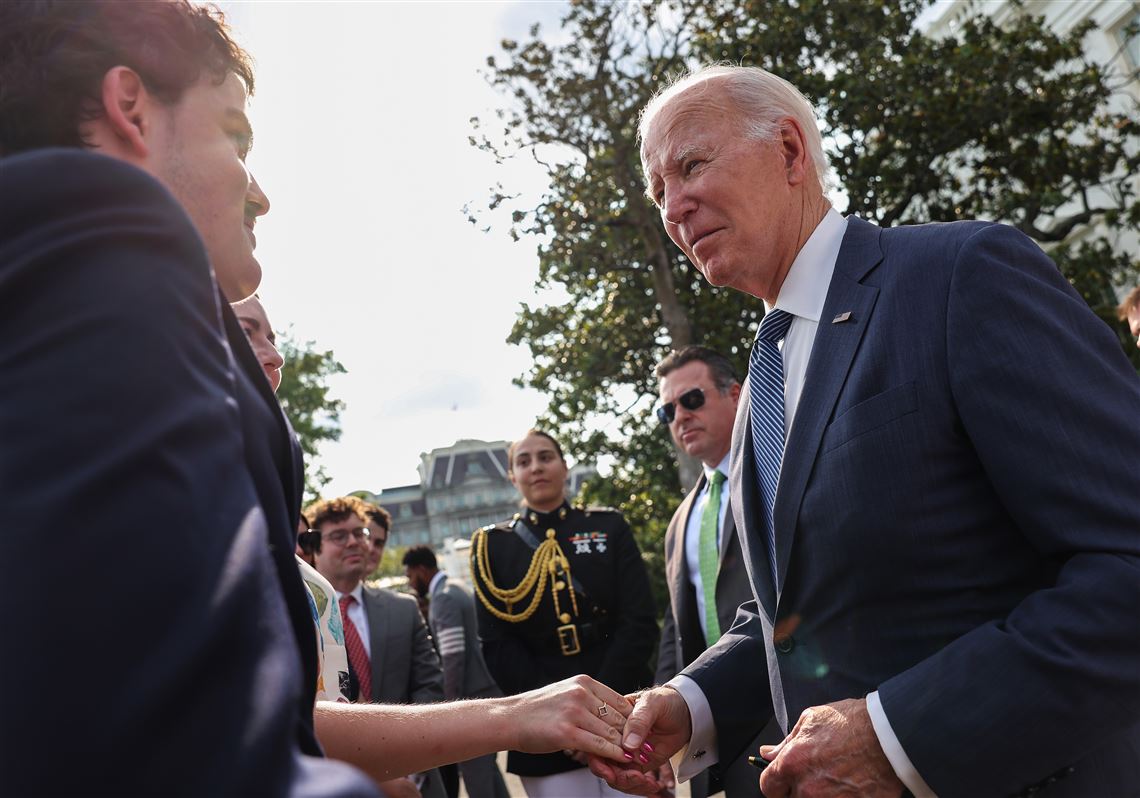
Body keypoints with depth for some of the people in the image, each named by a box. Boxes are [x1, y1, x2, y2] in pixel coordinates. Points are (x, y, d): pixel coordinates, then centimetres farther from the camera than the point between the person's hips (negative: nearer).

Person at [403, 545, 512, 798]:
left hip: (472, 696, -10)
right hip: (486, 689, 10)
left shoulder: (444, 597, -15)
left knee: (474, 768, -2)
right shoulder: (455, 588, 14)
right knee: (486, 764, 16)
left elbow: (453, 657, -21)